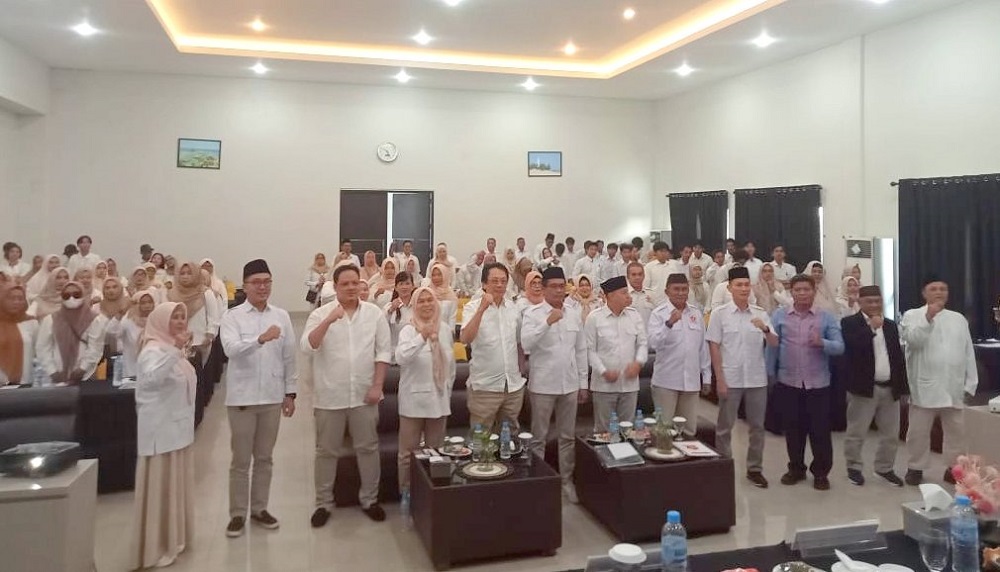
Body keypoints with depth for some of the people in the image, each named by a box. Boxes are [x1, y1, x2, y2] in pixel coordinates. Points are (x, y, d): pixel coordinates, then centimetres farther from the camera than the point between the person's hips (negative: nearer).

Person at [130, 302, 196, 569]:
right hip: (161, 431, -9)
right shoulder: (154, 350, -16)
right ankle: (156, 548, 7)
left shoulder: (173, 350, 14)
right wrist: (174, 349, -45)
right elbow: (151, 377, -38)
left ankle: (173, 538, 26)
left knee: (176, 484, 15)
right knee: (161, 487, -2)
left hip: (178, 428, 9)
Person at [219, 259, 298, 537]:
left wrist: (290, 392, 5)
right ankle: (237, 513, 20)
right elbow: (231, 349, -23)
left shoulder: (281, 316, 3)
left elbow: (289, 356, 6)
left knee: (264, 457, 14)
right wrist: (261, 339, -39)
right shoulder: (232, 316, -6)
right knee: (241, 460, 8)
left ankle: (259, 508, 27)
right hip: (242, 397, -3)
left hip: (272, 397, 3)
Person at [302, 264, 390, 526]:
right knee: (326, 451, 10)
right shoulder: (321, 314, -4)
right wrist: (328, 321, -28)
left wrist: (377, 385, -6)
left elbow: (383, 351, 0)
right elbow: (308, 347, -17)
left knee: (368, 448, 10)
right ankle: (323, 503, 24)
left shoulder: (375, 313, 0)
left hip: (364, 394, 1)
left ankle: (369, 499, 26)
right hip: (330, 395, -1)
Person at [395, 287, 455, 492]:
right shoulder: (408, 330, -10)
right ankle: (406, 493, 17)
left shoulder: (445, 329, 5)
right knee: (408, 452, 3)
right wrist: (422, 337, -41)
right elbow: (401, 358, -29)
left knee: (436, 450, 14)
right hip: (414, 400, -4)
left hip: (438, 399, 4)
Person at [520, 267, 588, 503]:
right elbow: (525, 344, -21)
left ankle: (567, 480, 27)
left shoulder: (575, 313, 5)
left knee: (568, 436, 13)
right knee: (539, 437, 8)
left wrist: (583, 382, 9)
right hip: (543, 384, -4)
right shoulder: (533, 313, -8)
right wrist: (547, 322, -28)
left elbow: (581, 349, 9)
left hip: (569, 384, 4)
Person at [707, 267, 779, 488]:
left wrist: (765, 329, -21)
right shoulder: (719, 313, -4)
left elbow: (774, 344, 1)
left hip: (757, 379, 3)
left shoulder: (761, 313, 4)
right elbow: (714, 347, -5)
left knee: (757, 426, 11)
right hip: (730, 379, -3)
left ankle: (755, 468, 25)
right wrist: (719, 379, -9)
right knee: (725, 427, 7)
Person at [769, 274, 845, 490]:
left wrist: (822, 343, -25)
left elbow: (840, 347, -6)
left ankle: (821, 472, 19)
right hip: (788, 383, 1)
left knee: (820, 430, 5)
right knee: (793, 429, 11)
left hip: (818, 383, -1)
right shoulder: (779, 316, 1)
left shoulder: (827, 317, 0)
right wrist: (770, 376, 0)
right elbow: (772, 347, 2)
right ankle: (796, 469, 26)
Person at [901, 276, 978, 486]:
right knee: (919, 431, 3)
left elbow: (968, 352, 12)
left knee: (956, 430, 10)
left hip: (954, 387, 4)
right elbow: (913, 340, -17)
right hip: (925, 387, -4)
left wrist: (970, 383, 7)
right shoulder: (912, 315, 0)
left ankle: (953, 468, 22)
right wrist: (928, 318, -24)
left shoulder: (958, 318, 13)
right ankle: (915, 468, 15)